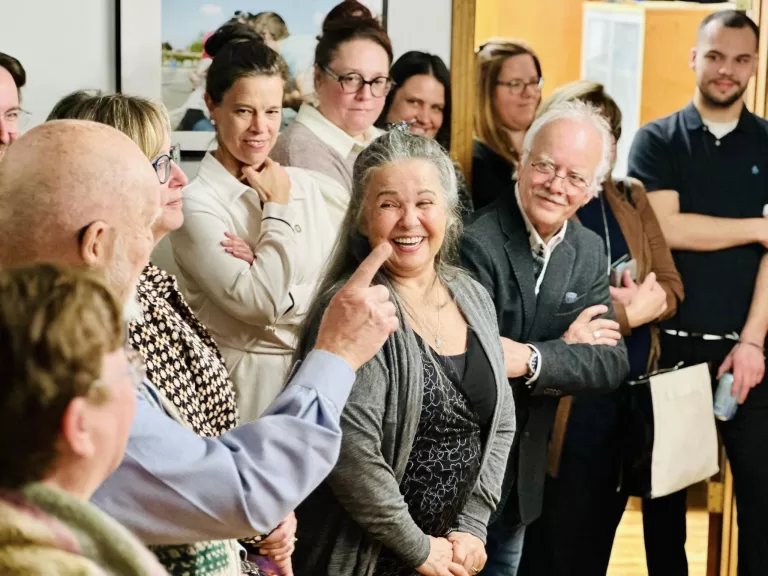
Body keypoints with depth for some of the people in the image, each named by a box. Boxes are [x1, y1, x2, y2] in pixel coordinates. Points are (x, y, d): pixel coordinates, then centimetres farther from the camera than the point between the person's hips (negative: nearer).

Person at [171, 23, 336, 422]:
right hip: (243, 381, -5)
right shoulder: (196, 202, -14)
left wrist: (266, 271, -16)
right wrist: (277, 208, -13)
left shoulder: (303, 185, 4)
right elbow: (261, 305, -22)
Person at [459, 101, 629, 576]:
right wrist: (567, 349, -15)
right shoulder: (475, 242, -20)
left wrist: (532, 359, -25)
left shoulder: (589, 252, 3)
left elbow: (612, 365, -6)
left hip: (524, 475, 6)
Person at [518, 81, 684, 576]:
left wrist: (646, 299, -15)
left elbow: (670, 286, 7)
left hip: (634, 395, 6)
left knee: (601, 535, 15)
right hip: (567, 400, -6)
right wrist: (631, 312, -17)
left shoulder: (632, 199, 12)